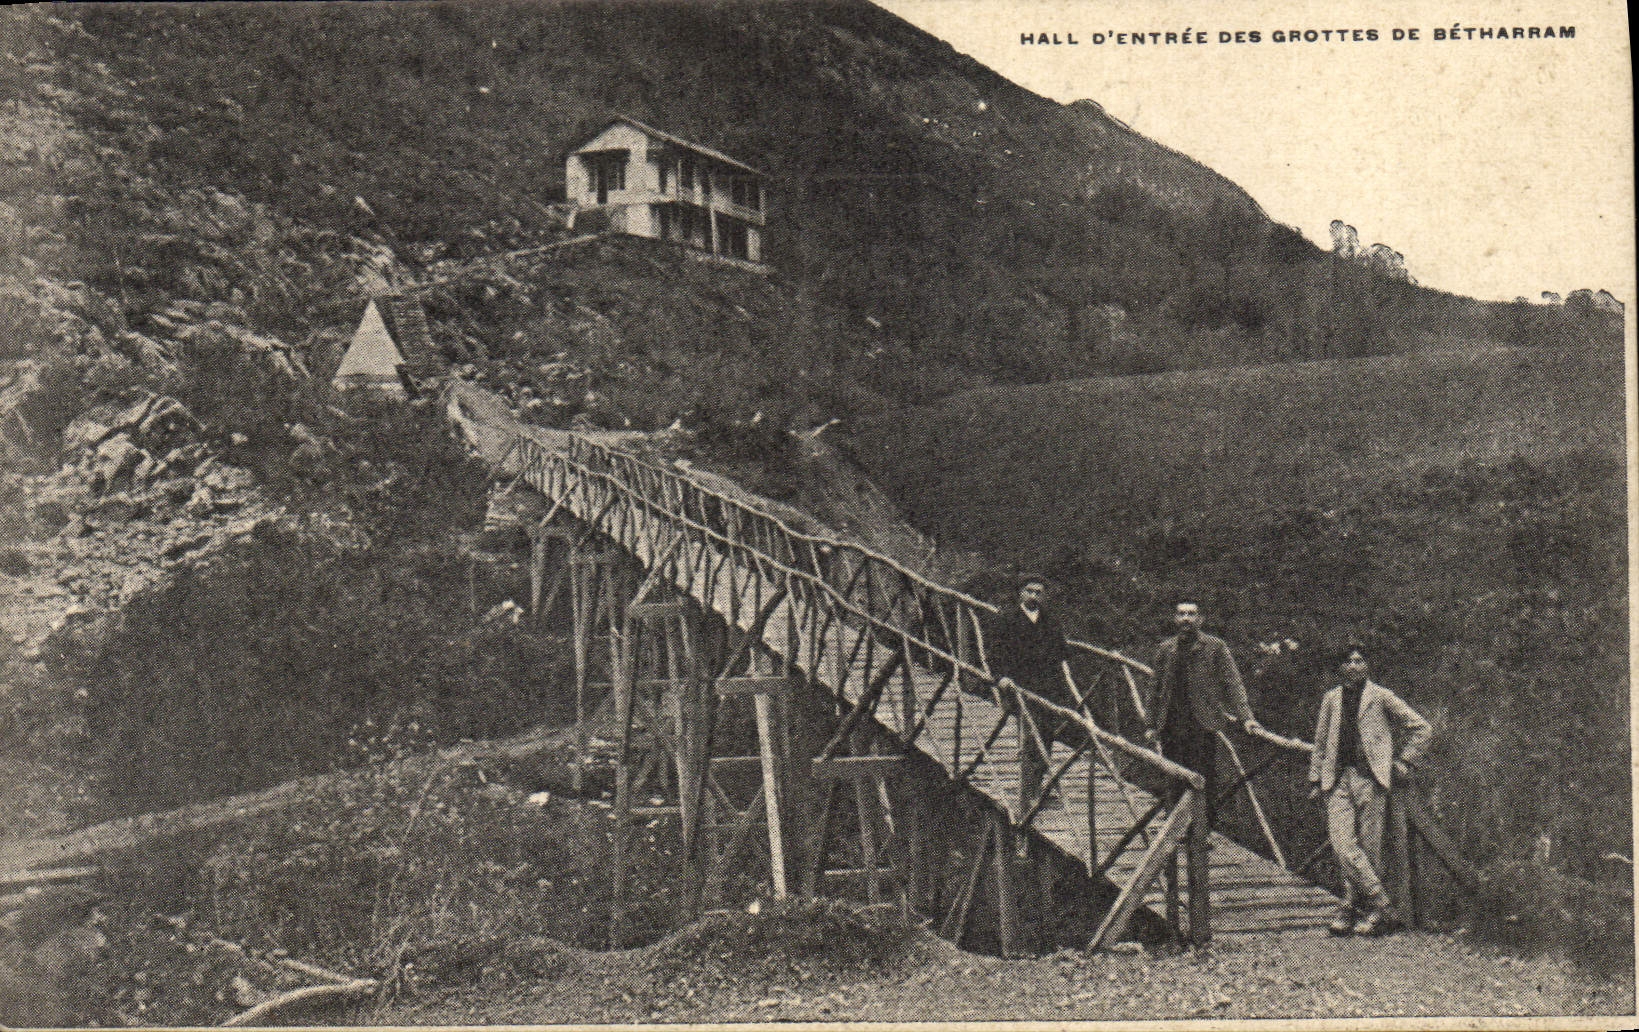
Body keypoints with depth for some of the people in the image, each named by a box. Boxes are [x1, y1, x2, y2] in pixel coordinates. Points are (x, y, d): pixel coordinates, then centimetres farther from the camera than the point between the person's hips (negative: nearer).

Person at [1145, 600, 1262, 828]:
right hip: (1171, 728, 3)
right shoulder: (1165, 649, 14)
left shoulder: (1215, 647, 3)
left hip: (1202, 726, -3)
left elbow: (1232, 683, -1)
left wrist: (1245, 717, -12)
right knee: (1175, 783, 4)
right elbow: (1158, 689, 19)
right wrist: (1153, 725, 16)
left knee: (1205, 782, -4)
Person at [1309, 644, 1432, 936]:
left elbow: (1419, 726, 9)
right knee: (1342, 842, -12)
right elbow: (1321, 742, 23)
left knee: (1368, 846, -4)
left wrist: (1402, 762, 5)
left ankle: (1351, 905, 6)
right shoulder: (1331, 699, 16)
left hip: (1370, 778, -3)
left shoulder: (1380, 697, 5)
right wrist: (1316, 779, 18)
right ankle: (1379, 904, -7)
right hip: (1338, 778, 3)